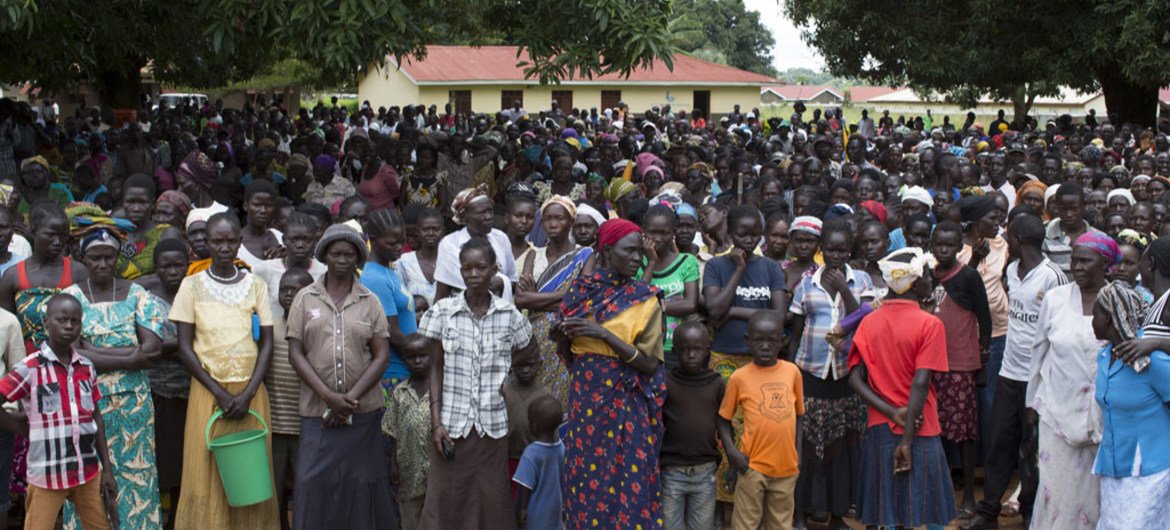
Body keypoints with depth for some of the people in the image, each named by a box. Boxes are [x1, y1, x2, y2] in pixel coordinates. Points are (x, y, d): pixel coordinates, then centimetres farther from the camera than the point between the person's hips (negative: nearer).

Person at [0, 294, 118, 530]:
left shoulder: (87, 368, 6)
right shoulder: (29, 369, -10)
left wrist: (107, 469, 8)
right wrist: (27, 430, -8)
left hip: (89, 470, 5)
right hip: (47, 474, -5)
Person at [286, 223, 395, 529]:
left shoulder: (370, 302, 6)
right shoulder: (305, 299, 5)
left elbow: (382, 356, 2)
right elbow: (295, 353, 0)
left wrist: (351, 398, -10)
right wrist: (329, 396, -11)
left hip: (363, 411, 1)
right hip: (317, 412, 0)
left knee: (361, 484, 4)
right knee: (313, 484, -5)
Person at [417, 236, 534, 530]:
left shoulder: (509, 314, 1)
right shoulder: (443, 311, -2)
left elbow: (525, 354, 16)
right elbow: (436, 369, 0)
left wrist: (497, 369, -1)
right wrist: (436, 422, -6)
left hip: (493, 425, 1)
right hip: (452, 422, -1)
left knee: (492, 503, 5)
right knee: (447, 503, 1)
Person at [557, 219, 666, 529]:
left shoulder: (645, 299, -4)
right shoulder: (580, 289, 4)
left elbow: (651, 364, -11)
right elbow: (565, 354, 11)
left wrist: (604, 334, -18)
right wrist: (564, 333, -11)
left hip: (626, 402, -3)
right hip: (585, 397, 3)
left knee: (628, 483, -2)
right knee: (585, 479, 6)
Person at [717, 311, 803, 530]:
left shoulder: (792, 371, 2)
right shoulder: (739, 377, -5)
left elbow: (798, 414, 12)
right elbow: (723, 418, 2)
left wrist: (798, 451, 6)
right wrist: (731, 450, -11)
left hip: (787, 466, 3)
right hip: (753, 466, -3)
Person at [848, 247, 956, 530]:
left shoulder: (868, 323, 3)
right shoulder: (929, 324, -11)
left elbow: (855, 378, -4)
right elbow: (920, 383, -17)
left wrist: (893, 413, -10)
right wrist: (907, 440, -16)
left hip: (880, 429, 5)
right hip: (920, 432, -4)